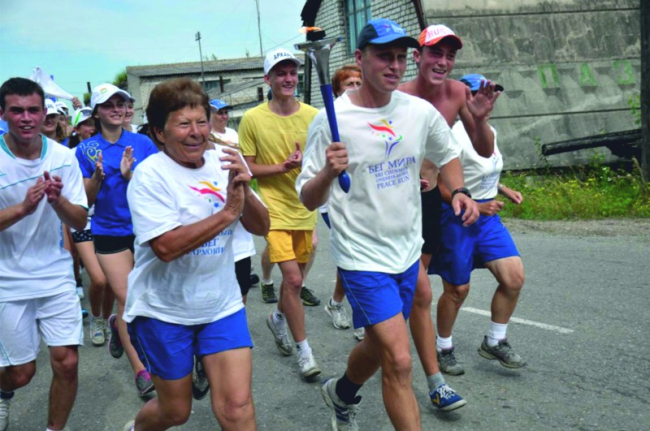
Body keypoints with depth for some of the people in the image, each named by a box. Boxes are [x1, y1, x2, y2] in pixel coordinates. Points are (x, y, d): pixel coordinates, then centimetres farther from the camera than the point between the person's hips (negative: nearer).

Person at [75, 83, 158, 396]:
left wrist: (129, 175, -23)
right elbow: (87, 197, -2)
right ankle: (140, 370, 6)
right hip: (109, 232, -1)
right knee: (126, 299, -3)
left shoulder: (142, 143, -2)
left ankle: (119, 325, 44)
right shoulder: (85, 149, -2)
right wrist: (98, 176, -20)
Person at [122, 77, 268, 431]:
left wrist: (244, 192, -21)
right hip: (164, 310, -3)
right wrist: (228, 212, -26)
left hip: (221, 305, 4)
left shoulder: (223, 163, -1)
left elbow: (261, 227, -1)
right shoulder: (150, 174, -16)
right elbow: (166, 247, -27)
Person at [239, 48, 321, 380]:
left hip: (304, 208, 4)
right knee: (293, 279, -10)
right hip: (274, 209, -4)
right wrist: (282, 167, -19)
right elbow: (247, 168, -5)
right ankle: (303, 350, 5)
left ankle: (278, 318, 46)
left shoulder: (312, 115, 0)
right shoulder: (253, 119, -7)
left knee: (295, 276, 17)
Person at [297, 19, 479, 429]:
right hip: (363, 257, -5)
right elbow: (307, 199, -11)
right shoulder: (332, 120, -14)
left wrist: (459, 191, -1)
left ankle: (341, 394, 52)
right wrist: (327, 173, -32)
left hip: (408, 252, 6)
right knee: (399, 361, -12)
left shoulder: (420, 111, -1)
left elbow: (447, 154, 18)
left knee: (379, 346, 21)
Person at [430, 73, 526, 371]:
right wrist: (477, 206, -22)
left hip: (487, 216, 8)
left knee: (514, 277, 1)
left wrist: (504, 190, 12)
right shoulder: (456, 138, -20)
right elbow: (441, 187, -22)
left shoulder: (489, 132, 8)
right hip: (456, 218, -8)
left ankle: (494, 342, 18)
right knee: (457, 290, 3)